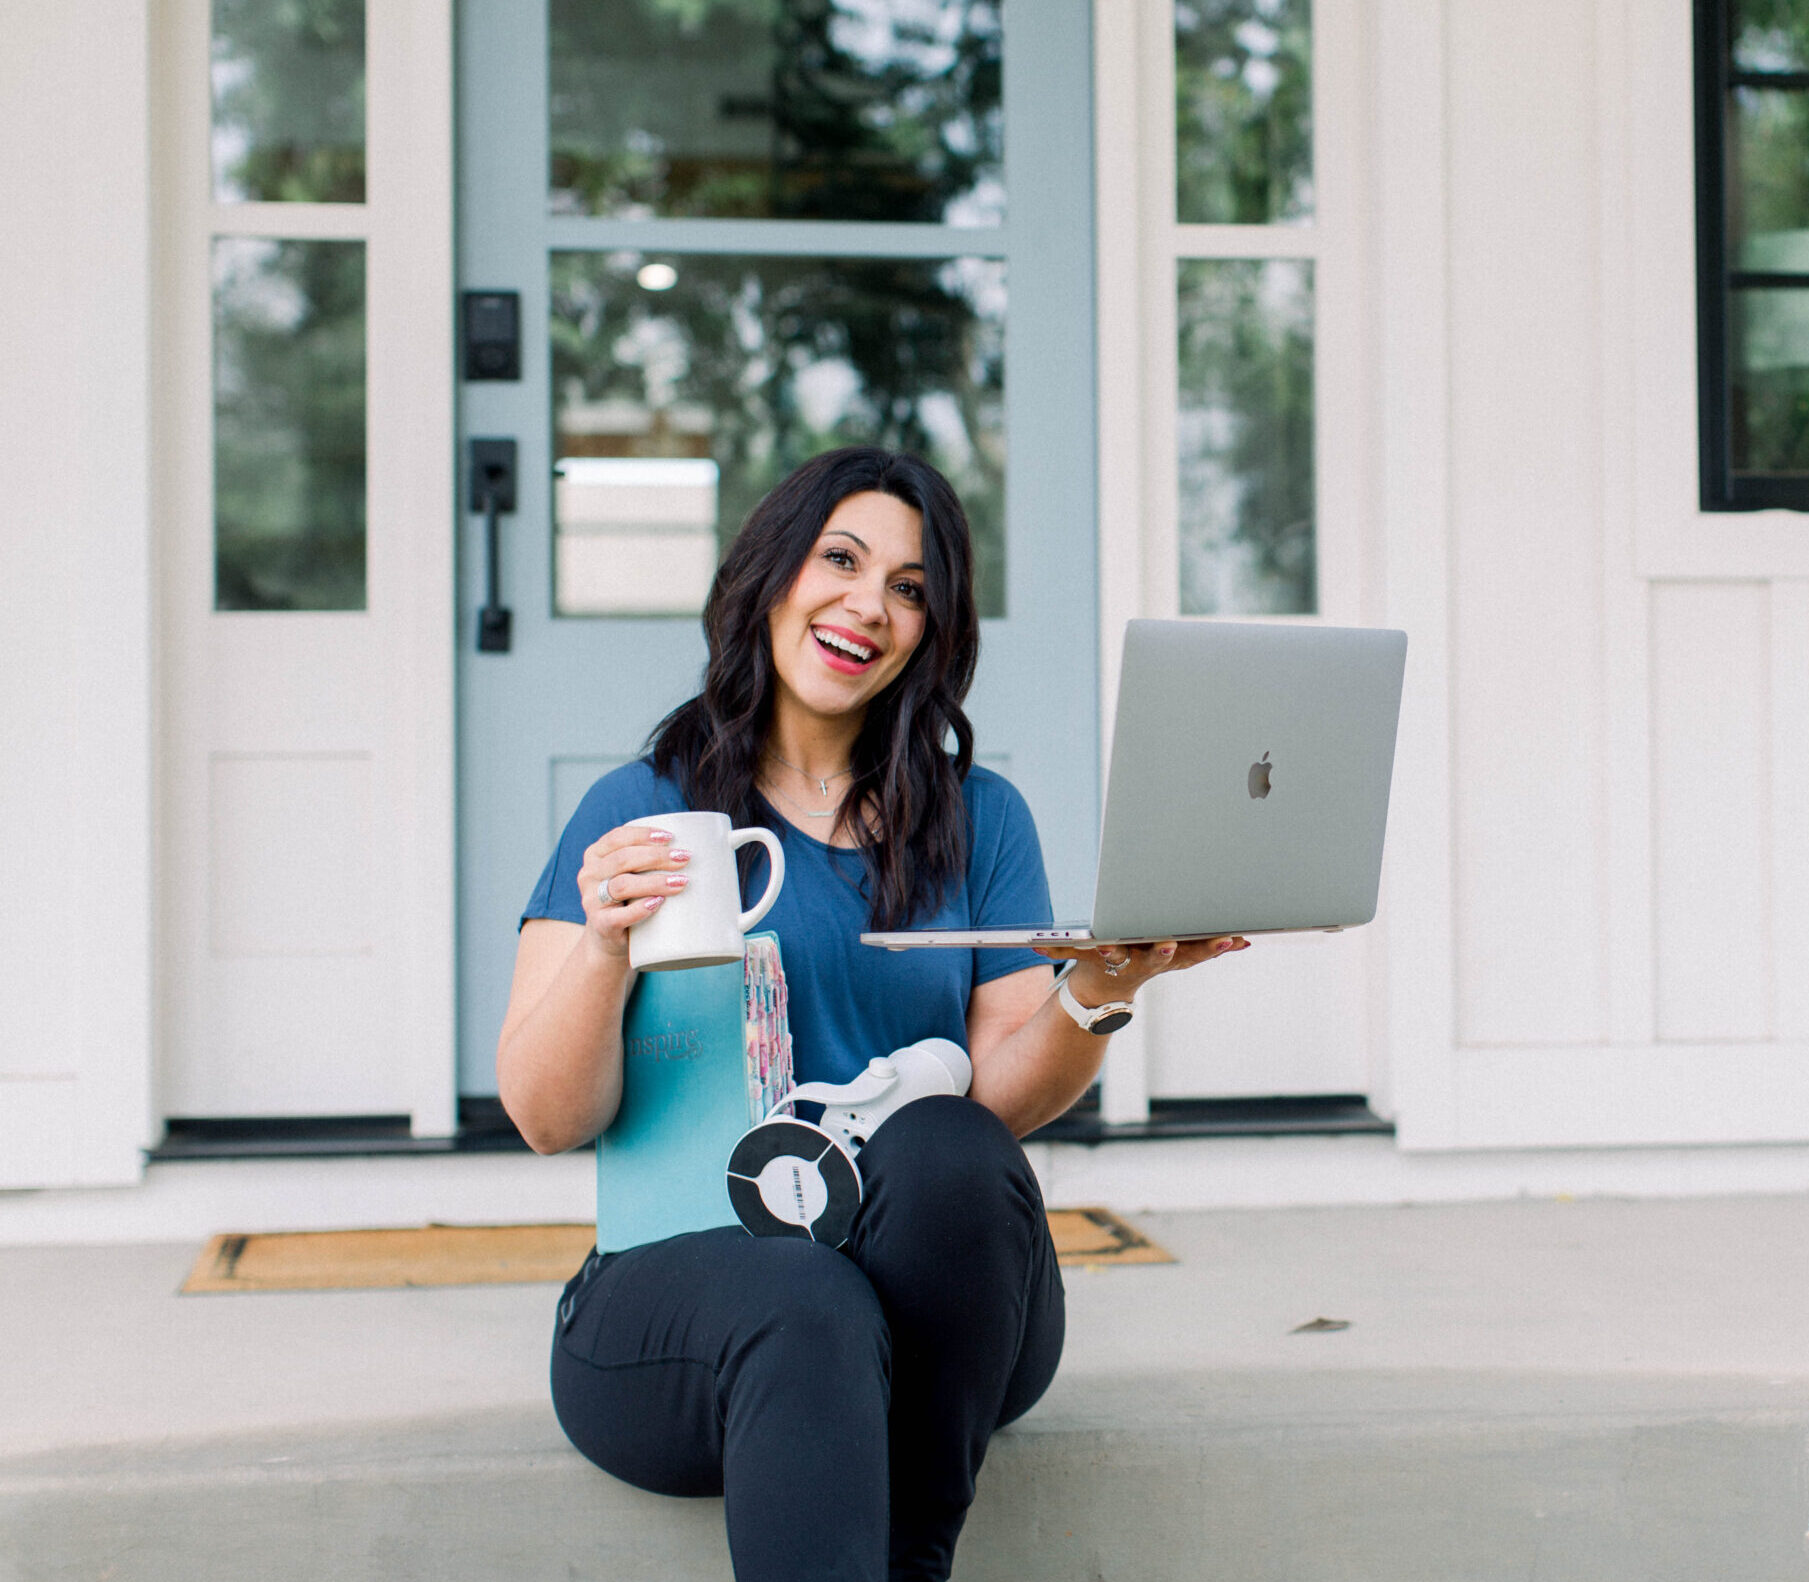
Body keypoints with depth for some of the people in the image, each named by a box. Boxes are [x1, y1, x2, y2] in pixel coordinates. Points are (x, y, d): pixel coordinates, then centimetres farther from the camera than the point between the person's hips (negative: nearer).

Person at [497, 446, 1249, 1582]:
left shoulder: (978, 819, 13)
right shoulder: (642, 813, 7)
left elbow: (1005, 1098, 2)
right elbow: (549, 1121, -2)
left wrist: (1097, 996, -19)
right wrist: (606, 950, -20)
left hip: (940, 1313, 3)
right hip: (685, 1270, -2)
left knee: (942, 1143, -31)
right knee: (809, 1313, -36)